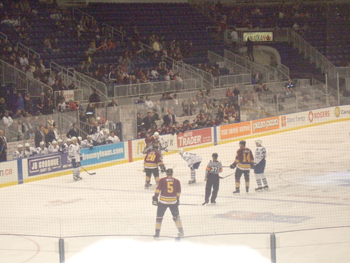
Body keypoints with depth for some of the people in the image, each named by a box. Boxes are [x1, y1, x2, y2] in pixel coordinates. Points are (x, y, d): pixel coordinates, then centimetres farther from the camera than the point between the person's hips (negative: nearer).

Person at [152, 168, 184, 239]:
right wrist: (177, 200, 23)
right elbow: (178, 192, 9)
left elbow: (158, 189, -7)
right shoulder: (177, 181, 4)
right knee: (176, 217, 18)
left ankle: (157, 234, 3)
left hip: (163, 201, -2)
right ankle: (181, 232, 22)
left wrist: (155, 198, -4)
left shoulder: (162, 180, -1)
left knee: (159, 217, 7)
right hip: (173, 201, 2)